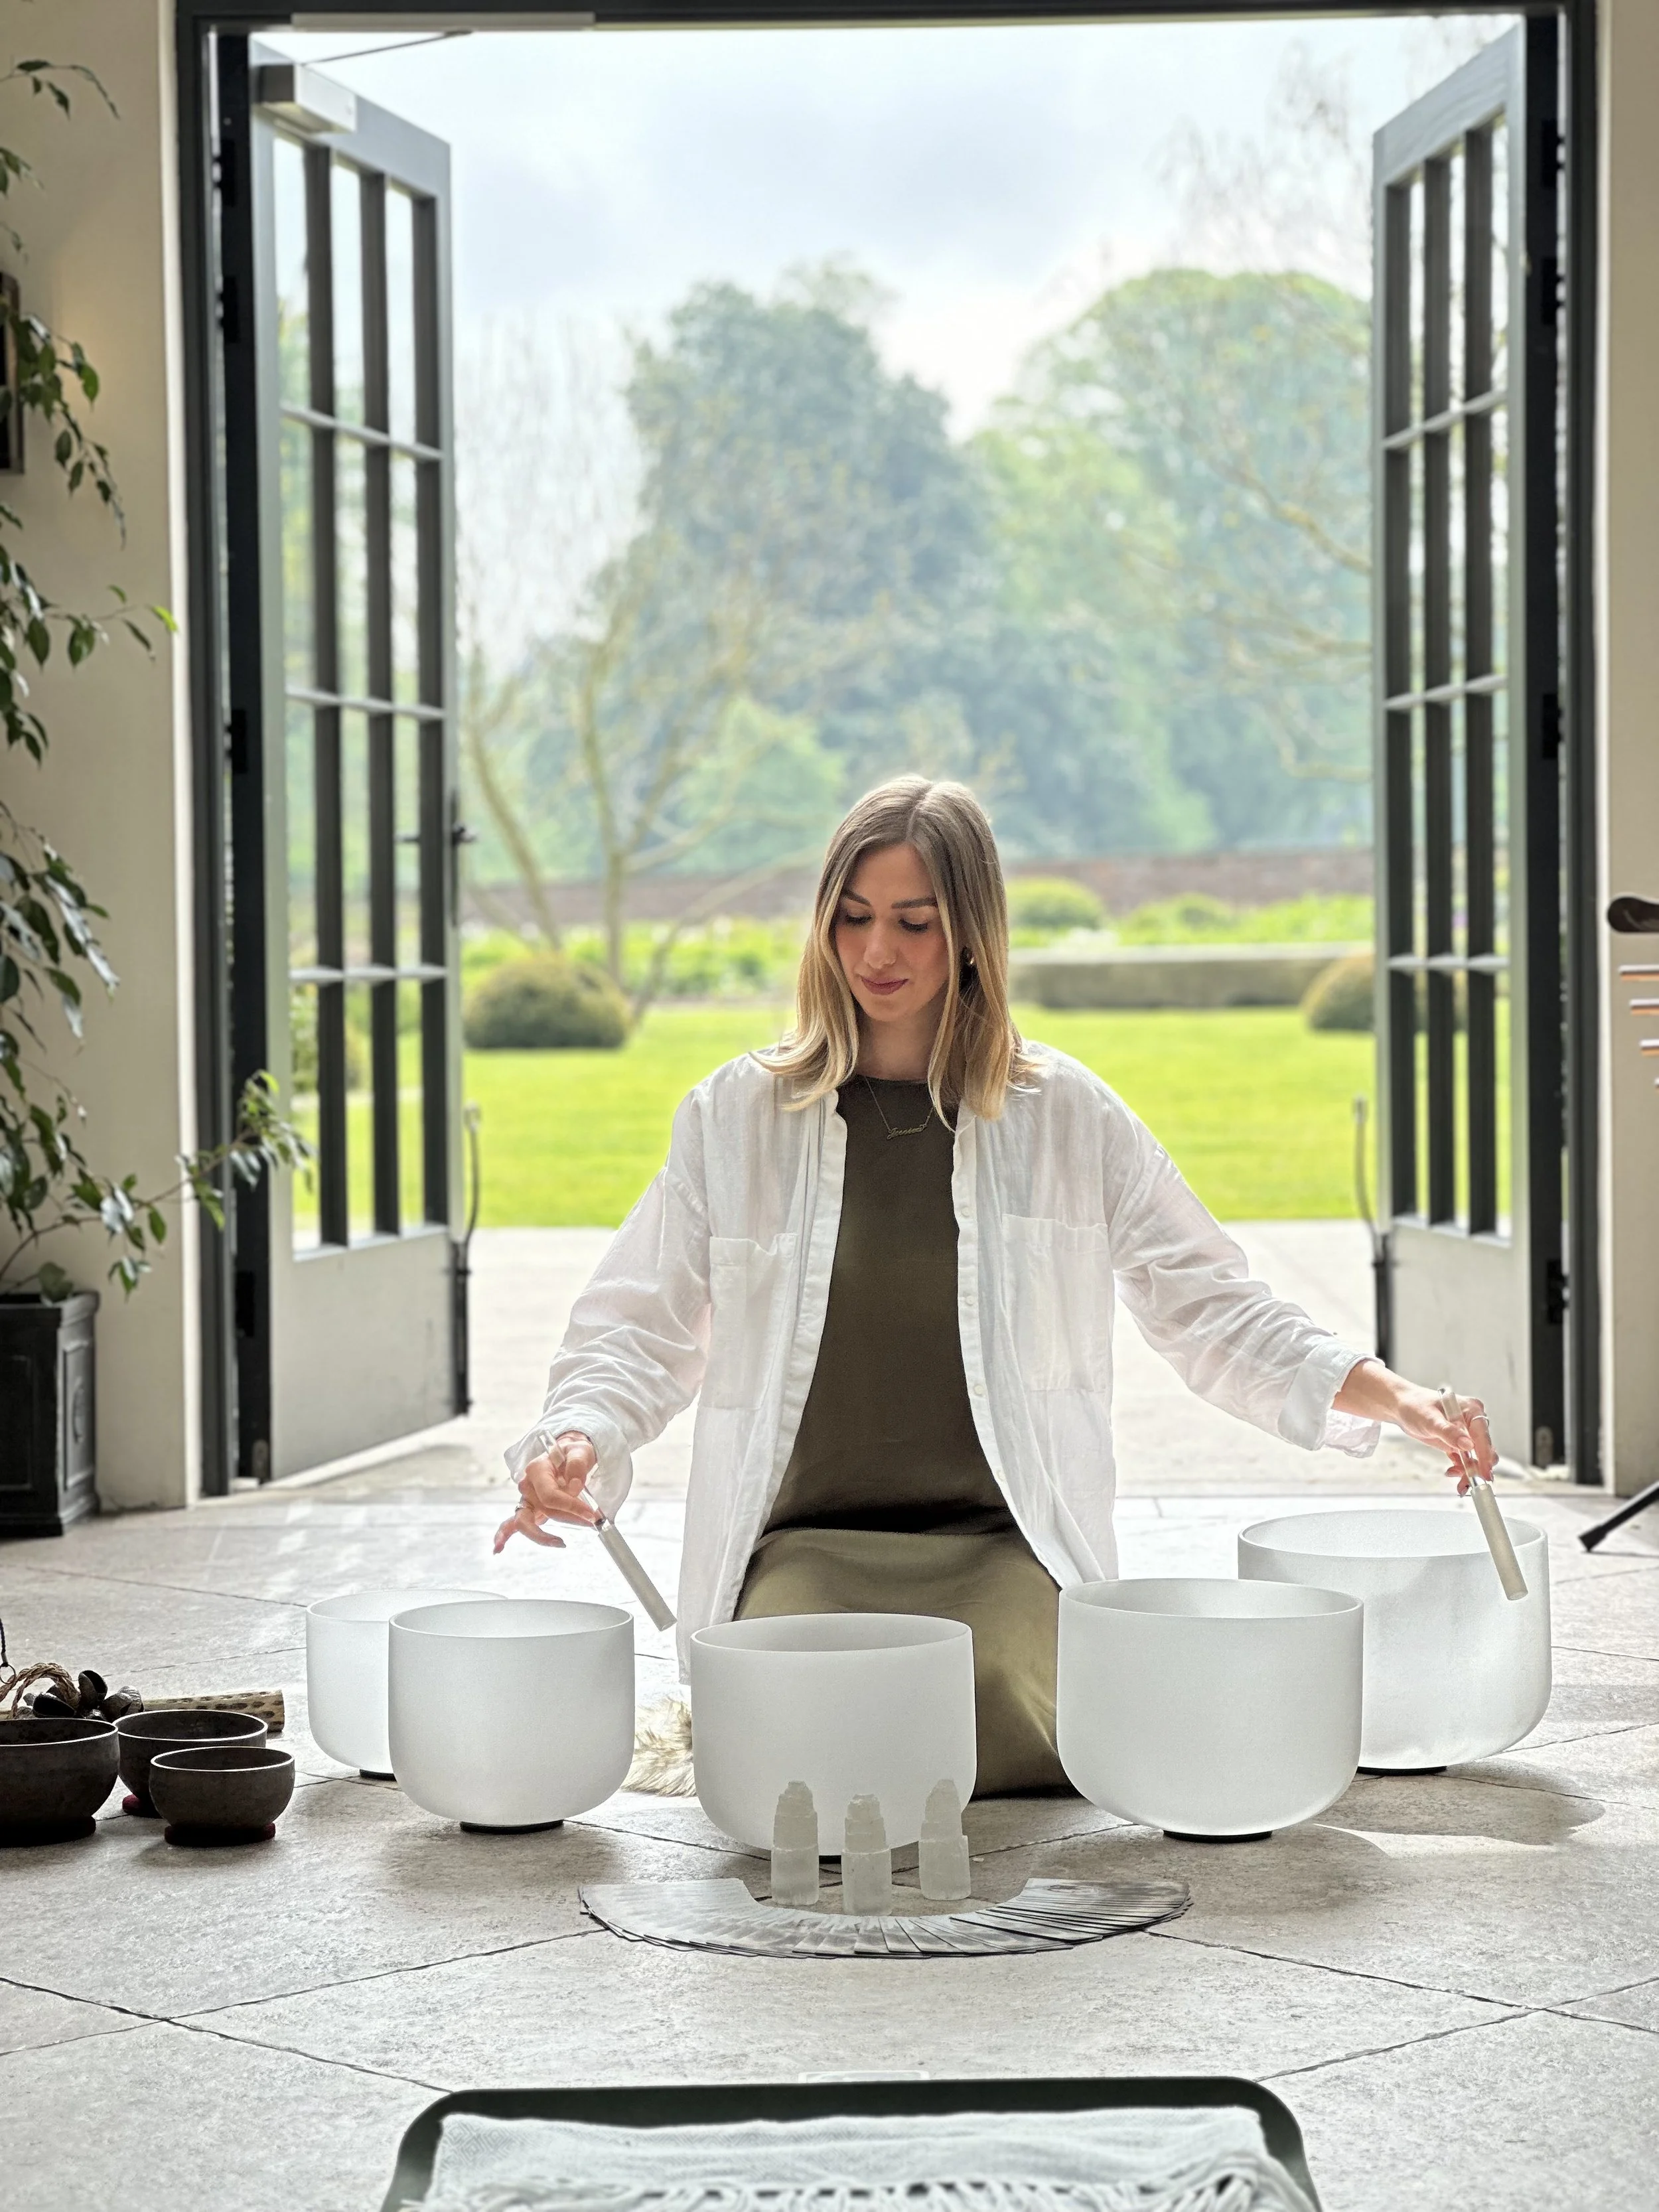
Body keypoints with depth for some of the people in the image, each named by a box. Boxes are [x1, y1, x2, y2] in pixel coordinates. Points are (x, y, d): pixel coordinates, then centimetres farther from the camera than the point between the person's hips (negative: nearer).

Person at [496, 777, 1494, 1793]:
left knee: (1004, 1738, -28)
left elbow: (1210, 1306, 11)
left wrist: (1388, 1395, -3)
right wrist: (579, 1442, -13)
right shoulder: (736, 1116, 7)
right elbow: (640, 1329, 9)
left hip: (1003, 1548, 1)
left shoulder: (1066, 1117, 7)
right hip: (803, 1544, 0)